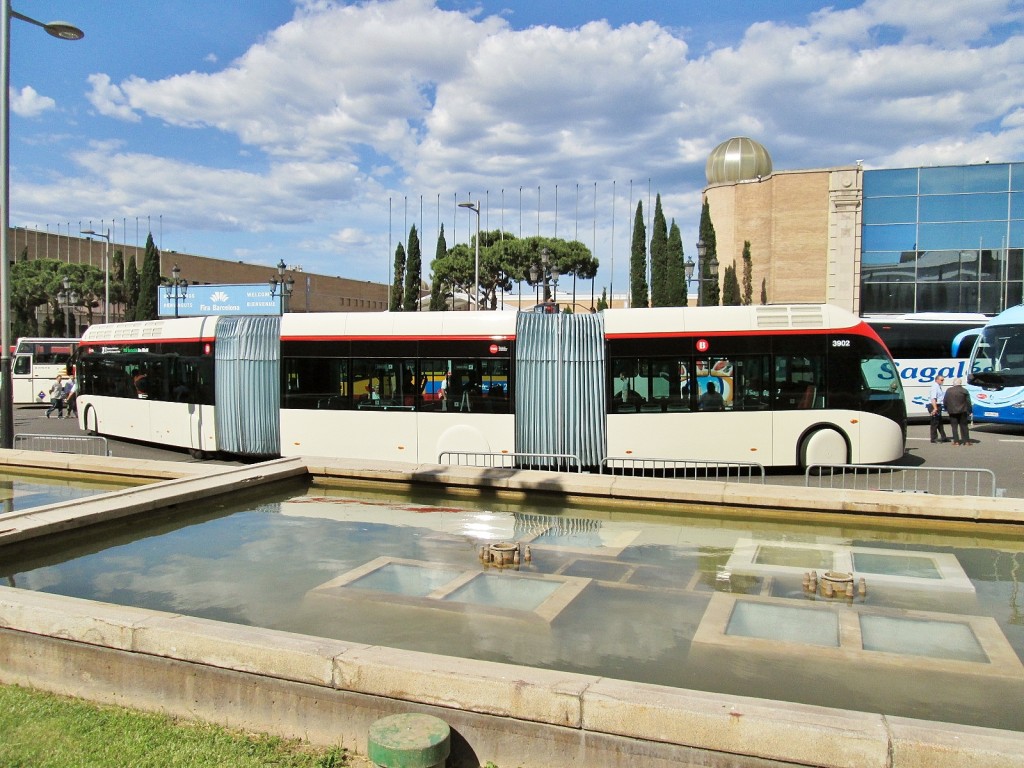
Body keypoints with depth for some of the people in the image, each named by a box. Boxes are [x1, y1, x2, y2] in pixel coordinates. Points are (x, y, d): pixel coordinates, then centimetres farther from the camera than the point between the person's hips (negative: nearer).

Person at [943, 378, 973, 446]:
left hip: (952, 411, 0)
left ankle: (956, 441, -1)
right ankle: (966, 441, 8)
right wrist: (969, 411, 5)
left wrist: (946, 409, 16)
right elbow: (968, 402, -2)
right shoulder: (964, 391, -2)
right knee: (964, 426, 8)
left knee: (954, 427, 3)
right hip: (962, 411, 0)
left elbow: (944, 401, 4)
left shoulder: (948, 391, 0)